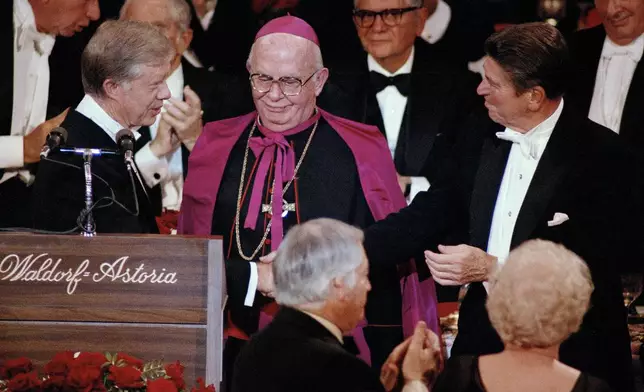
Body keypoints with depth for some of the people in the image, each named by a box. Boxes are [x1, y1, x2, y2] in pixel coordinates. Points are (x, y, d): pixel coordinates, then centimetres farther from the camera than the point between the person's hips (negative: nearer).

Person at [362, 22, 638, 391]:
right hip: (482, 338, 5)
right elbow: (427, 217, 9)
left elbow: (592, 264, -18)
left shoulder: (603, 157, -14)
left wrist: (493, 268, -19)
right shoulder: (481, 136, 5)